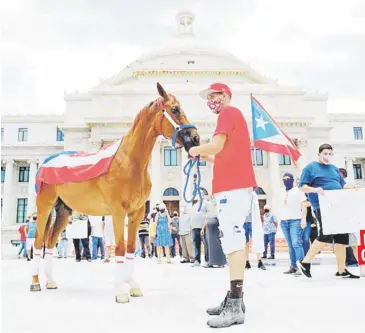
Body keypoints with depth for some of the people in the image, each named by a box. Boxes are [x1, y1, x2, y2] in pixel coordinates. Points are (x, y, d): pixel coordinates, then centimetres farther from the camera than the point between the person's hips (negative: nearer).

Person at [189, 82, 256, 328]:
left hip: (233, 186, -11)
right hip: (236, 184, 11)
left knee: (233, 239, -14)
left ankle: (235, 307, -14)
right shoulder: (234, 116, 29)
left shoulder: (228, 112, 0)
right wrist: (205, 157, 22)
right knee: (233, 239, 10)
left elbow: (217, 145, -14)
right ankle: (235, 298, 16)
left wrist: (196, 150, 3)